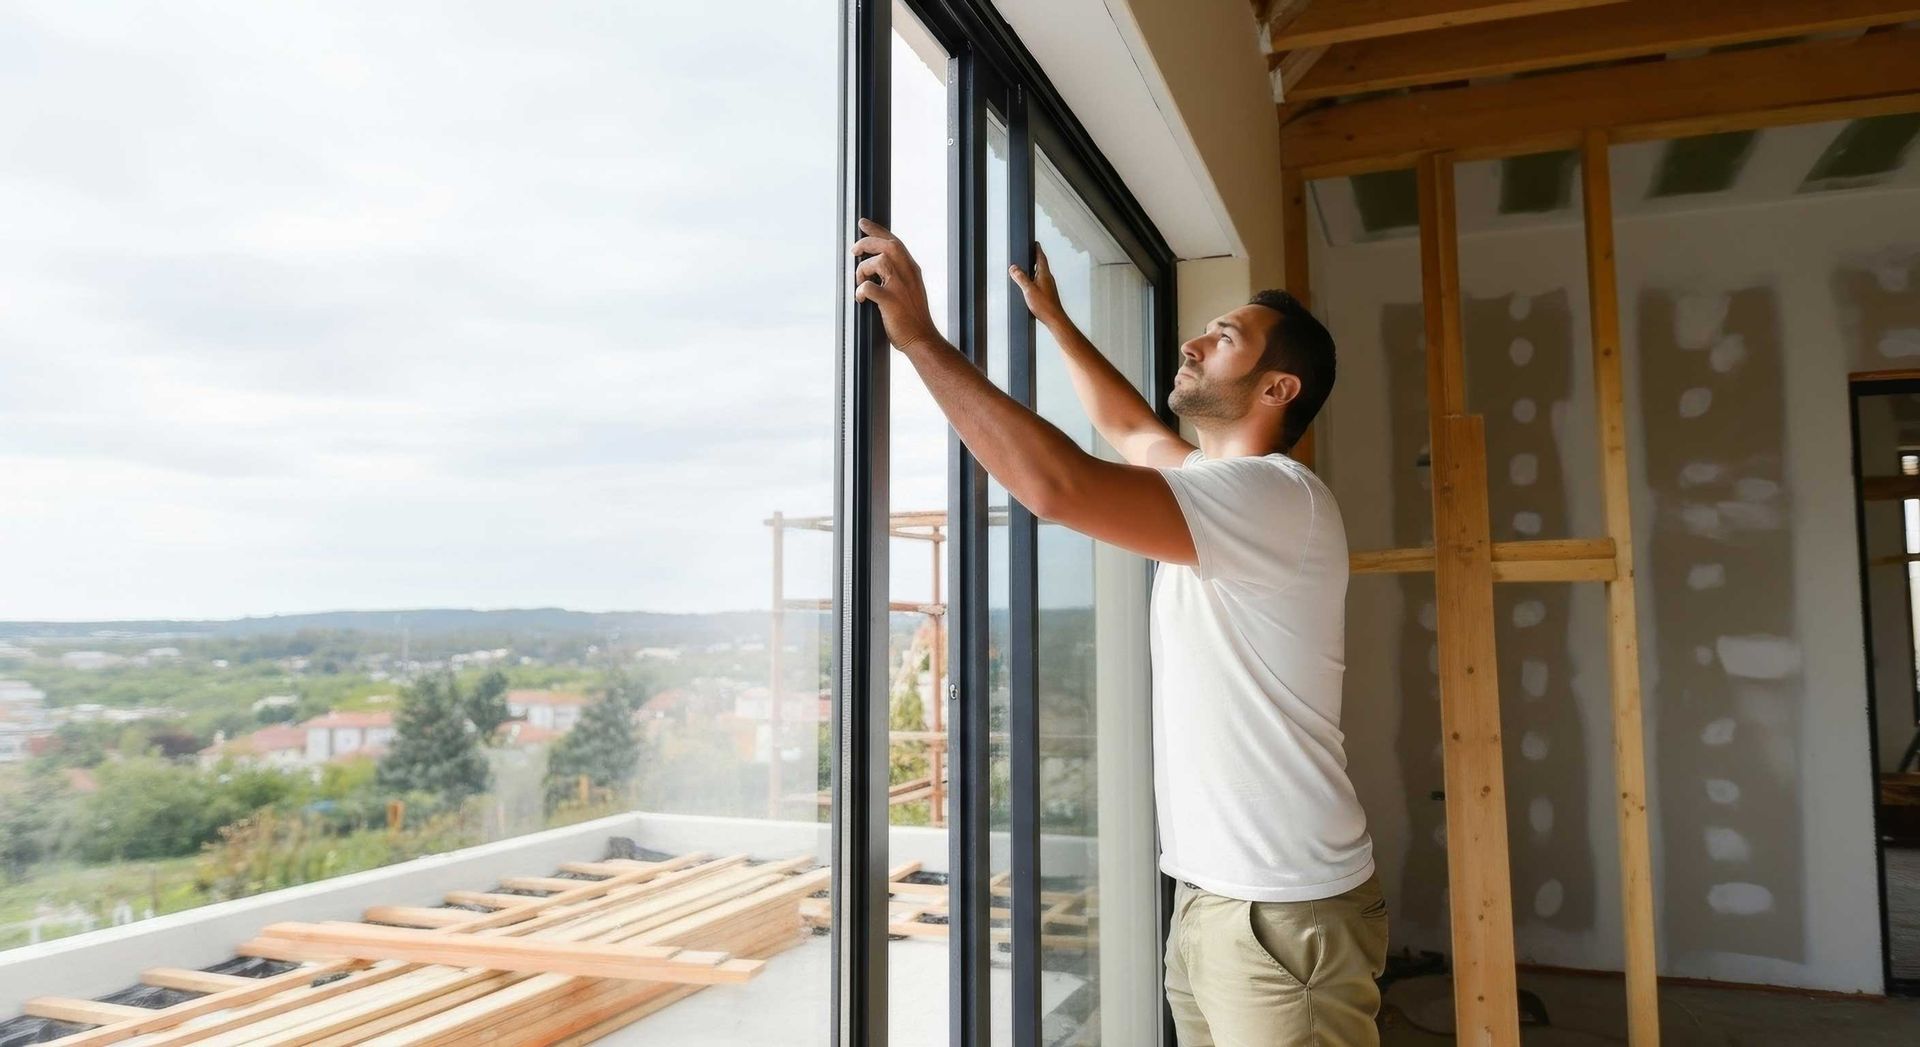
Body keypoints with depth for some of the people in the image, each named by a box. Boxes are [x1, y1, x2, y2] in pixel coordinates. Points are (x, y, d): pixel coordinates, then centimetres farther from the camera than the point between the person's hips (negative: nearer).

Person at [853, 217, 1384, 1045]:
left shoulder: (1277, 497, -18)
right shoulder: (1225, 490, 12)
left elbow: (1060, 486, -30)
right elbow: (1127, 428, 30)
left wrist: (920, 336, -23)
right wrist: (1052, 318, 29)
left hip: (1283, 914, -9)